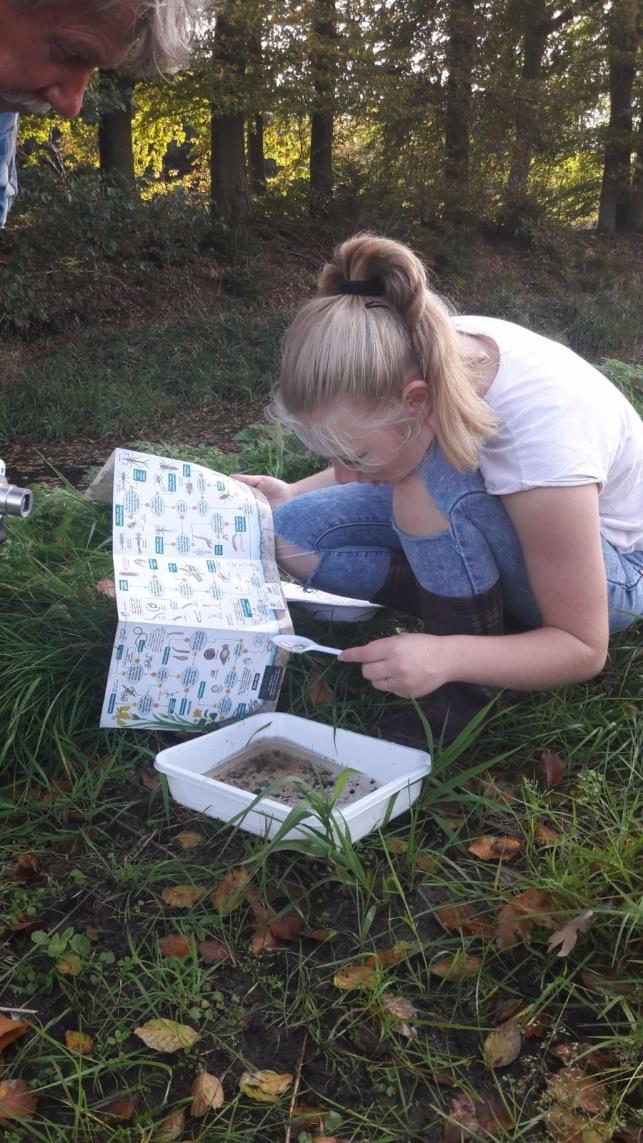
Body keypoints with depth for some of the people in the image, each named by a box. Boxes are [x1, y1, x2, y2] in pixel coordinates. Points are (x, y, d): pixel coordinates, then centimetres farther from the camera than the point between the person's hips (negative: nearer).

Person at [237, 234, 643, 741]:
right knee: (292, 534, -11)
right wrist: (294, 495, -8)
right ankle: (481, 614, -7)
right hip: (506, 523, 6)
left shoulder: (537, 435, -38)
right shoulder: (426, 354, -21)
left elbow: (584, 647, -28)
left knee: (430, 488, -36)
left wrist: (449, 657, -43)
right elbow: (380, 464, 5)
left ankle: (468, 689, -17)